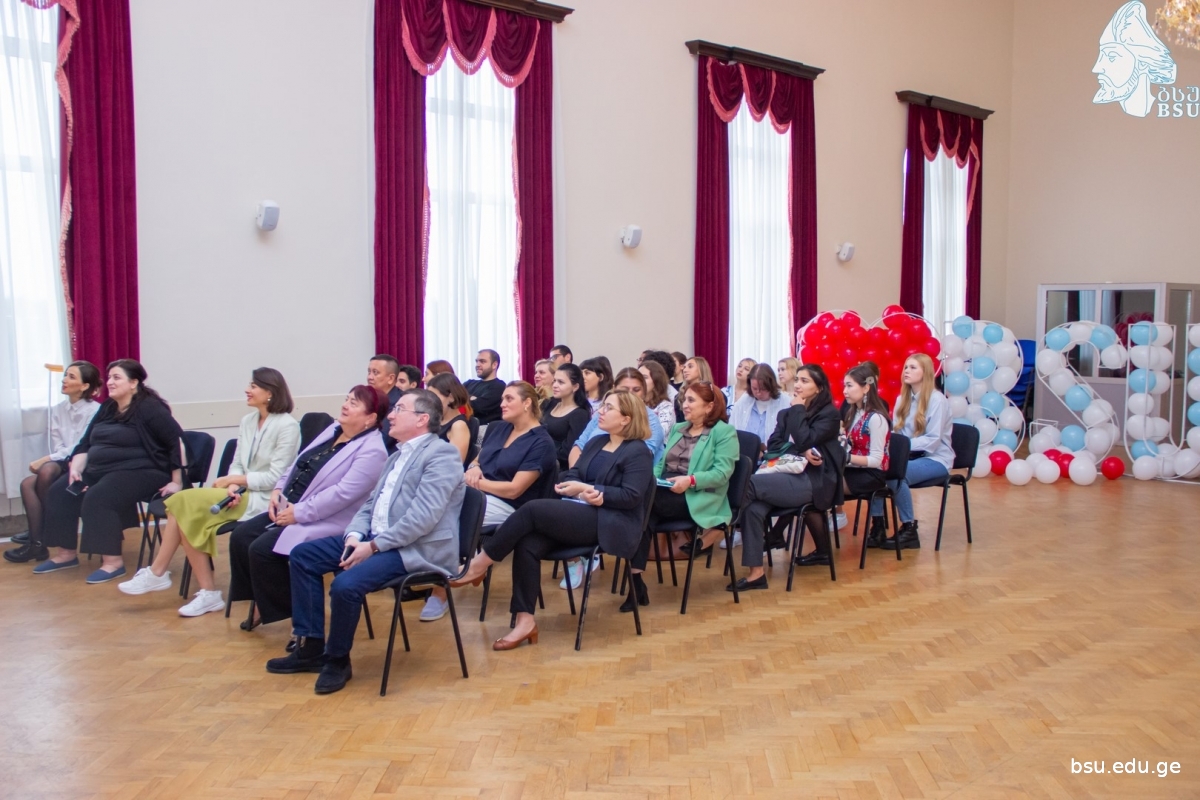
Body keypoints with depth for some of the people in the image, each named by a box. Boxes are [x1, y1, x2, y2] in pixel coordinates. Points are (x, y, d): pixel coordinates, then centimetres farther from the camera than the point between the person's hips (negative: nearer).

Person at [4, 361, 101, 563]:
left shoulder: (95, 411, -7)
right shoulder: (57, 410, 12)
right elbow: (57, 447, 5)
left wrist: (46, 459, -19)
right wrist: (59, 460, -17)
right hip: (62, 464, 6)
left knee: (47, 470, -31)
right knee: (28, 484, -22)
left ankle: (43, 531, -12)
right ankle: (37, 541, -20)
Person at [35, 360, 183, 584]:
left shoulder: (149, 408, -11)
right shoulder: (107, 408, 14)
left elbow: (178, 442, -19)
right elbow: (85, 444, 16)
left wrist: (176, 482, -21)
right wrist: (76, 468, -3)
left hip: (139, 472, -9)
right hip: (100, 469, 9)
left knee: (98, 498, -30)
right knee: (60, 491, -5)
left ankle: (113, 561, -22)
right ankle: (67, 553, 5)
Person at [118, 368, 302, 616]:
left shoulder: (287, 426, -9)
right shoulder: (247, 422, 14)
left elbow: (275, 478, -13)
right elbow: (236, 465, 12)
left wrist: (232, 480, -11)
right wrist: (233, 486, -10)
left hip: (263, 500, -7)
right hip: (241, 495, 7)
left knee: (185, 502, -20)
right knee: (189, 514, -18)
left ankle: (157, 573, -6)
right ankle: (208, 593, -12)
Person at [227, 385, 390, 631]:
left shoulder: (371, 451, -17)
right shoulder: (333, 429, 11)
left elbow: (342, 494, -25)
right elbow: (298, 463, 16)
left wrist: (298, 513, -23)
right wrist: (278, 490, 0)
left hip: (324, 522, -9)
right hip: (288, 508, 9)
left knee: (262, 549, -20)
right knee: (241, 535, -3)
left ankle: (294, 611, -1)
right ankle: (263, 602, 10)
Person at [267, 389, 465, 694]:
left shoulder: (441, 455, -11)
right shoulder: (398, 455, 20)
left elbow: (422, 518, -21)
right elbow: (371, 503, 18)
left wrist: (373, 546, -20)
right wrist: (354, 534, -2)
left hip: (418, 549, -10)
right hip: (377, 539, 10)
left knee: (346, 584, -29)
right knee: (303, 554, 5)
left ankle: (337, 659, -2)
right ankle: (310, 646, 10)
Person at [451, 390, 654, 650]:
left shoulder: (638, 453, -2)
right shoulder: (596, 443, 21)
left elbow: (631, 497, -13)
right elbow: (570, 475, 14)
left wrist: (588, 489, -15)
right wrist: (581, 493, -10)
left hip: (609, 524, -7)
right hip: (580, 516, 7)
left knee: (533, 508, -25)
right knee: (527, 545, -22)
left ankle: (480, 564, -14)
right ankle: (525, 620, -20)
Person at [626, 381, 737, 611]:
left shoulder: (724, 432, 0)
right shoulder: (676, 429, 22)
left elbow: (722, 472, -11)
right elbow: (661, 463, 18)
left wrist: (691, 480, -26)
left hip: (697, 499, -6)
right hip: (665, 494, 6)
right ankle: (636, 582, -29)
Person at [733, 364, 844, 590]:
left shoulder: (829, 414, 1)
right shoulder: (787, 413, 20)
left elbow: (805, 441, -15)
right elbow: (773, 446, 7)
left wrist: (798, 409, -3)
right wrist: (800, 453, -10)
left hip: (812, 481, -6)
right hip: (787, 474, 6)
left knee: (749, 485, -28)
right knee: (753, 508, -26)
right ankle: (755, 573, -24)